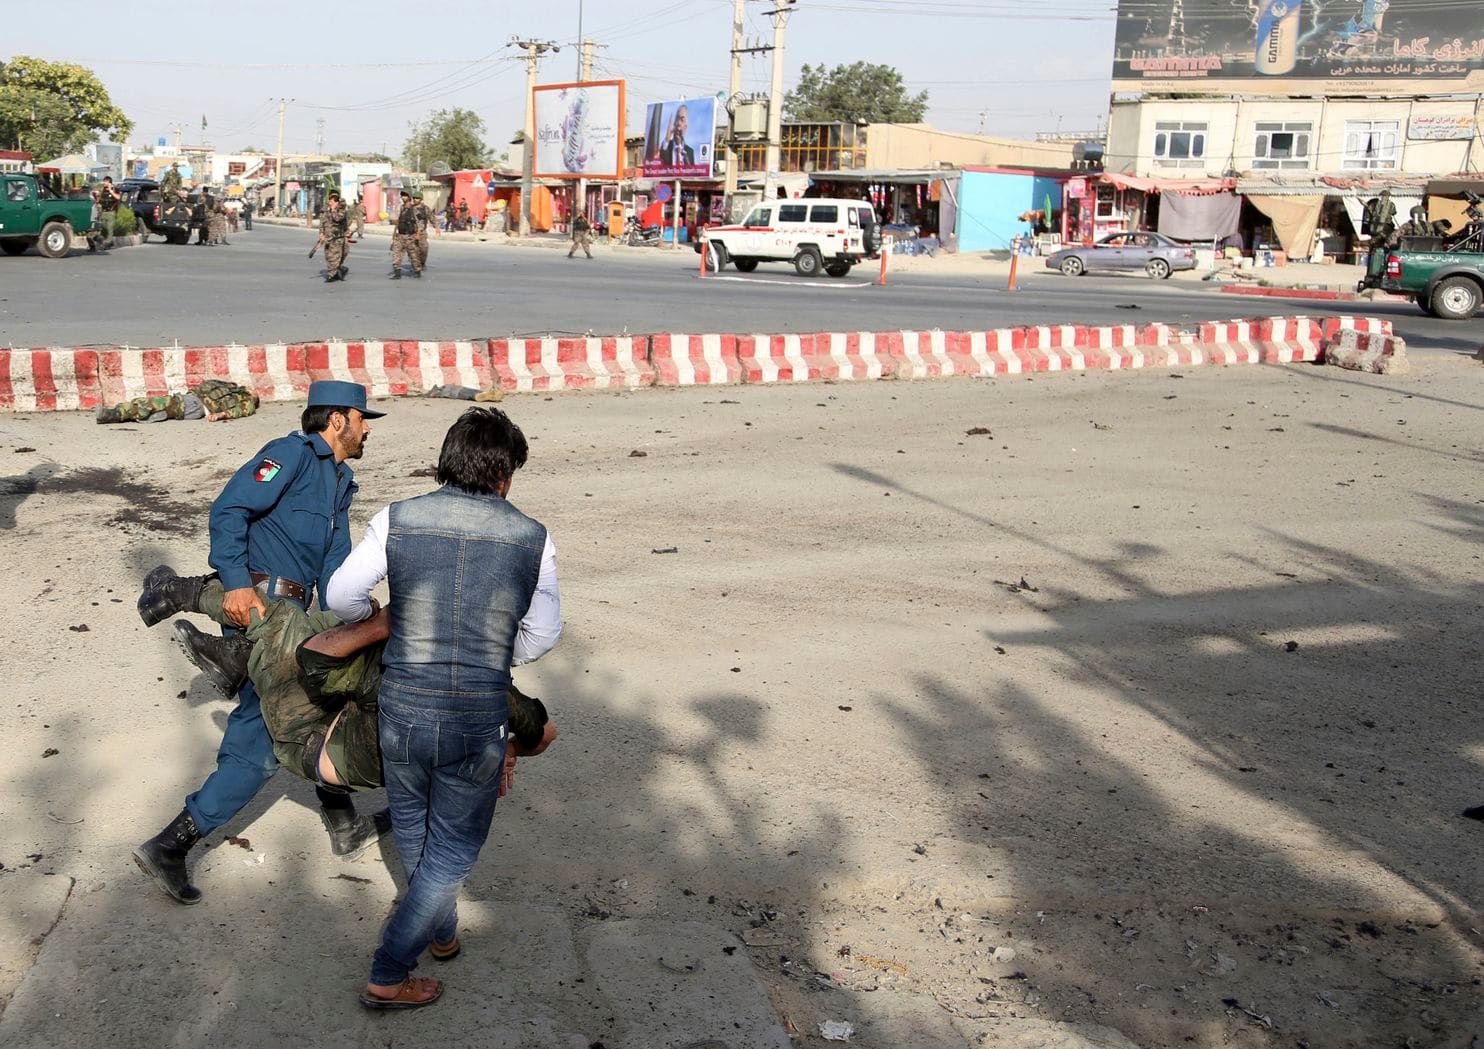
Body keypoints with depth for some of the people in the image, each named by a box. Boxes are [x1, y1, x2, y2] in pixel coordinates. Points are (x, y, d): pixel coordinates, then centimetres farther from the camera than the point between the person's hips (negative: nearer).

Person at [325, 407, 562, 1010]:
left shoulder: (397, 520, -6)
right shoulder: (532, 538, -6)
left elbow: (342, 597, 0)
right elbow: (542, 633, 3)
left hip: (402, 711, 2)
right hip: (479, 720, -2)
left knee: (412, 827, 28)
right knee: (453, 850, 18)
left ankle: (442, 933, 48)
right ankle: (388, 976, 18)